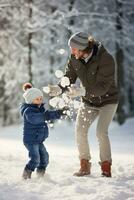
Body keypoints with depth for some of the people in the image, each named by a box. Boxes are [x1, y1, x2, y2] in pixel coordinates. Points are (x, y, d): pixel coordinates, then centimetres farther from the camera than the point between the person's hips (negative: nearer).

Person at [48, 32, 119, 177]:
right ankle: (85, 166, 4)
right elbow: (69, 78, -7)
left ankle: (106, 169, -8)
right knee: (80, 130, -10)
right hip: (88, 101, 5)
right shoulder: (74, 59, -12)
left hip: (108, 100, -5)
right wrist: (59, 88, -29)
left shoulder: (106, 59, -29)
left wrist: (81, 92, -44)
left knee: (101, 132, -20)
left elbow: (102, 87, -32)